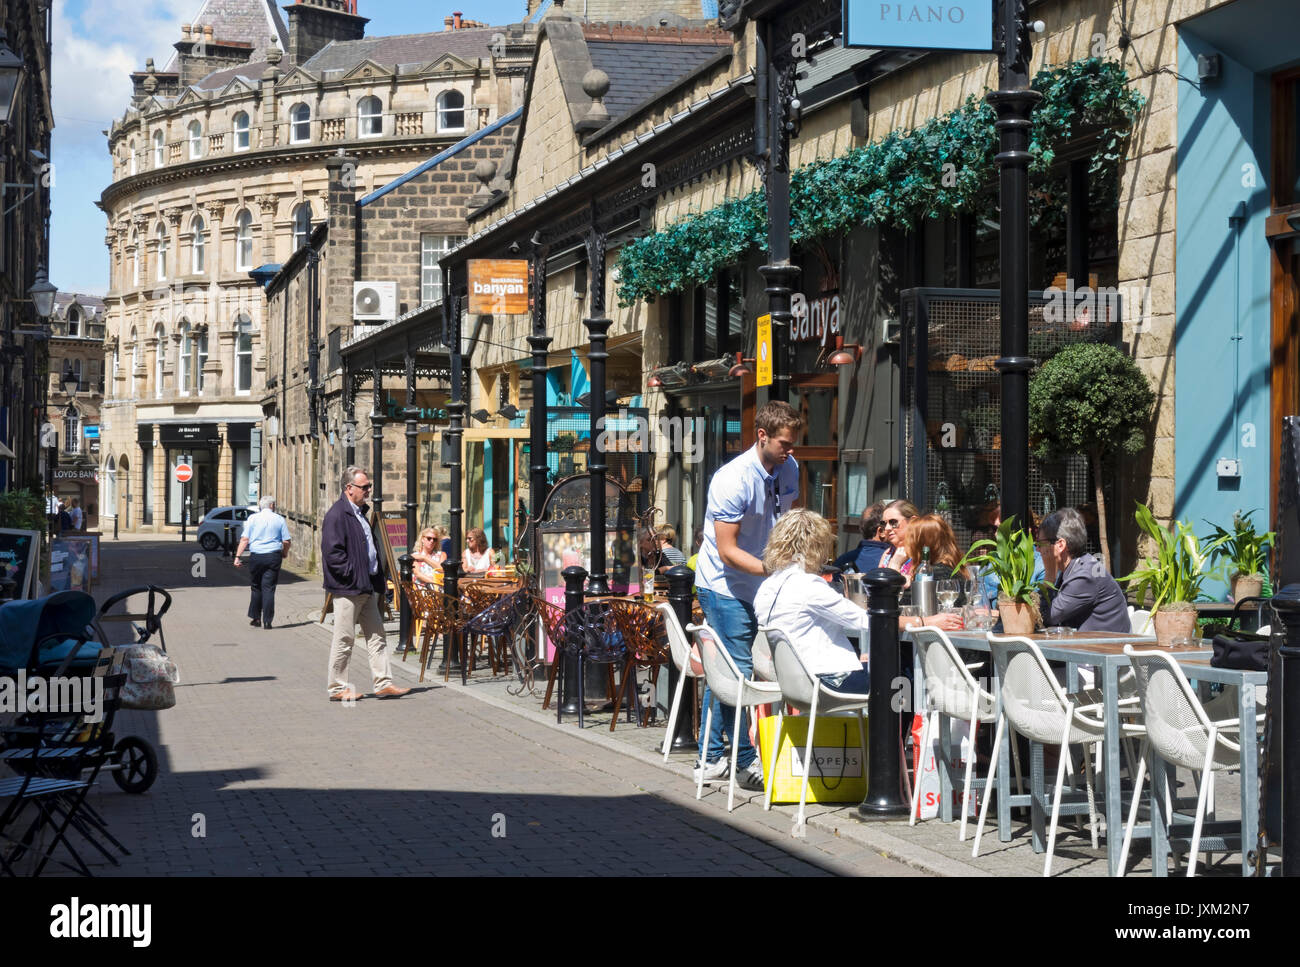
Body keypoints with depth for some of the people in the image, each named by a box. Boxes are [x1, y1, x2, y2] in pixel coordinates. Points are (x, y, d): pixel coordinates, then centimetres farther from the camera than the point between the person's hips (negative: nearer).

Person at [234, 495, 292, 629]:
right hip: (274, 556, 0)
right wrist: (284, 553, 21)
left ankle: (256, 618, 17)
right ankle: (267, 621, -2)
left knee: (256, 588, 14)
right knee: (269, 589, 1)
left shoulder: (252, 518, 3)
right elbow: (287, 541, 3)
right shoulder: (279, 519, 4)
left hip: (256, 556, 0)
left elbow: (245, 539, -3)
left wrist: (238, 556, -3)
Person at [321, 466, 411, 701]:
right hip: (347, 588, -9)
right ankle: (337, 688, 6)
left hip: (367, 588, 9)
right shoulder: (336, 515, -14)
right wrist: (353, 575, -19)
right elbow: (333, 553, -20)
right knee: (344, 640, -2)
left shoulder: (362, 512, 16)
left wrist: (377, 580, 15)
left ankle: (383, 683, 12)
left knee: (376, 636, 9)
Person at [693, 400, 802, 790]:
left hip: (757, 586, 8)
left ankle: (710, 758, 21)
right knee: (737, 672, -10)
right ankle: (746, 761, -4)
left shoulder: (788, 470, 0)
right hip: (723, 586, -7)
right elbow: (727, 551, -23)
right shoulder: (733, 480, -23)